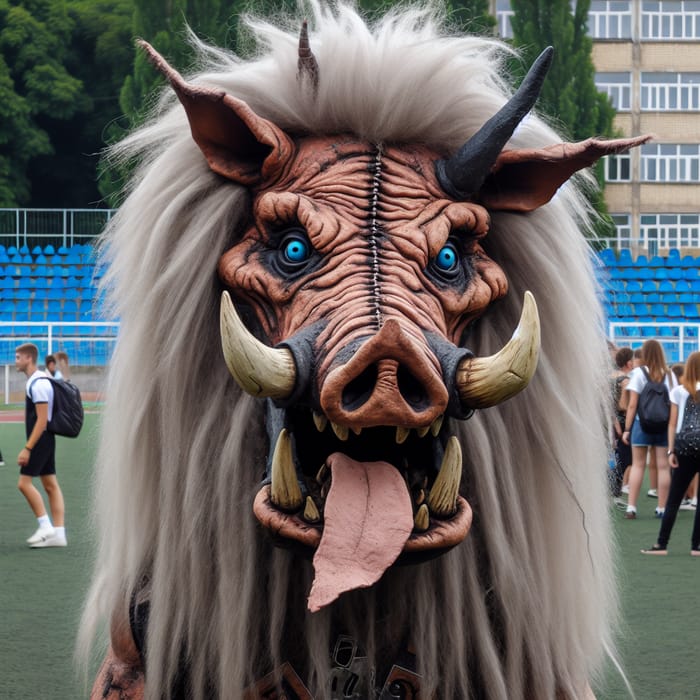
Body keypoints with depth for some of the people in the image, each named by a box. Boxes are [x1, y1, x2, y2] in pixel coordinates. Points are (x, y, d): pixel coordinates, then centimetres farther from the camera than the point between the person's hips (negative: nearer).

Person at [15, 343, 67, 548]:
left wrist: (27, 448, -22)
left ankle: (45, 526, -7)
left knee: (24, 482, -8)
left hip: (40, 439, -10)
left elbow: (42, 420, -21)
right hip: (45, 440, 10)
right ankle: (58, 533, 7)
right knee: (50, 485, 7)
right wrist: (30, 446, 21)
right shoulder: (35, 381, 13)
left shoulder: (38, 384, -18)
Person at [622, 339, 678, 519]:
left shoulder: (639, 373, -5)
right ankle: (662, 508, 7)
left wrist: (627, 429, -2)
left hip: (642, 422, -2)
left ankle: (631, 507, 0)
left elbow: (632, 404, -6)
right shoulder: (669, 375, 4)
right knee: (663, 466, 5)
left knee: (638, 465, 4)